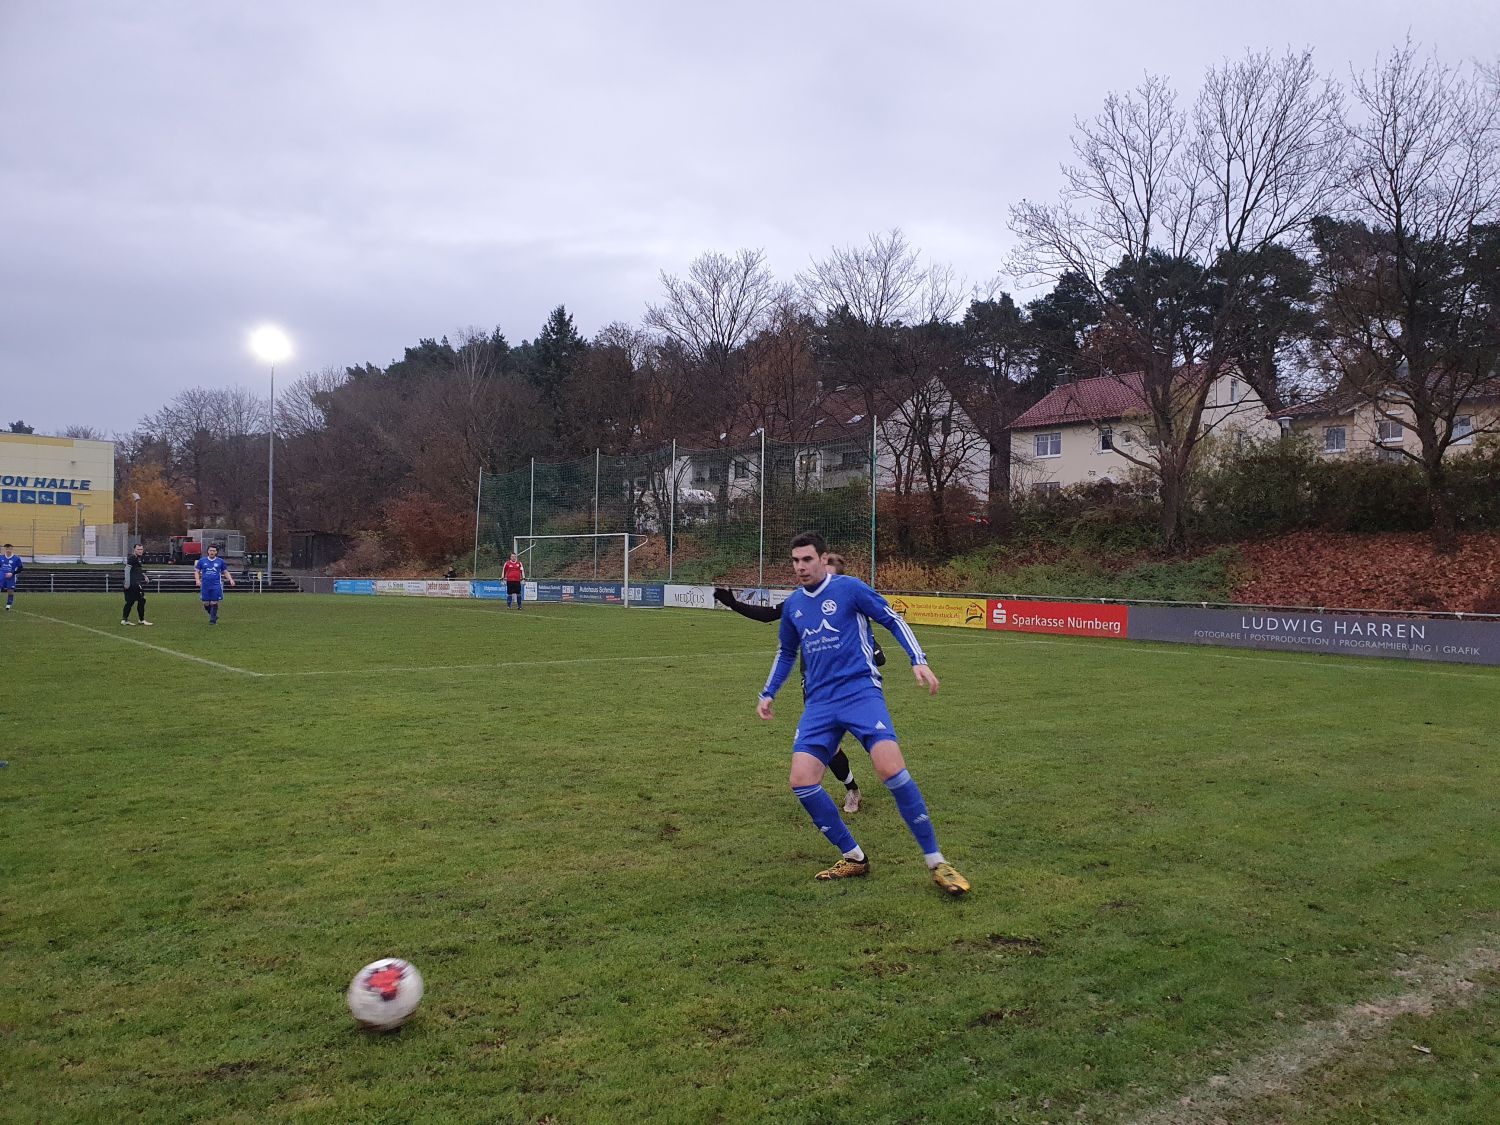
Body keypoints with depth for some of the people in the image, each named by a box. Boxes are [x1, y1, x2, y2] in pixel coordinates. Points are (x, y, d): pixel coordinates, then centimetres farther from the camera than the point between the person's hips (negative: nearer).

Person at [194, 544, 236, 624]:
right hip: (205, 586, 2)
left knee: (214, 603, -6)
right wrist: (197, 580, -6)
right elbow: (197, 571, 11)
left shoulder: (220, 561, 6)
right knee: (206, 604, 3)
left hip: (216, 586, -1)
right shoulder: (202, 561, 7)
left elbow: (225, 572, 13)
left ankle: (213, 620, 4)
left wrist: (230, 579, -3)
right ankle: (214, 616, 27)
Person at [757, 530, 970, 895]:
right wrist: (767, 694, 26)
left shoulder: (848, 587, -2)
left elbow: (893, 620, 2)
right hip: (819, 702, 6)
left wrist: (919, 660, -9)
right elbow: (786, 653, 30)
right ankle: (854, 858, 10)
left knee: (891, 769, -23)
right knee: (801, 781, -9)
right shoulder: (793, 604, 15)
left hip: (860, 691, -5)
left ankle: (936, 863, -8)